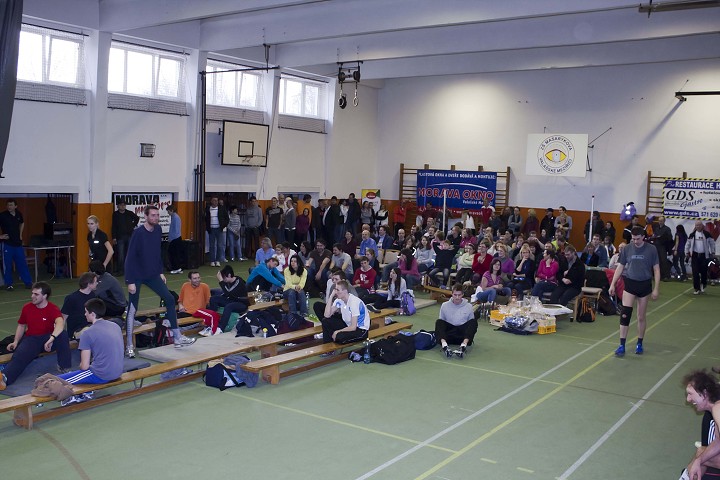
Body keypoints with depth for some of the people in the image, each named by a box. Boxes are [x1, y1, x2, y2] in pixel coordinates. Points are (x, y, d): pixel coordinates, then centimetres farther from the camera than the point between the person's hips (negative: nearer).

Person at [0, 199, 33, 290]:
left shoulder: (19, 215, 5)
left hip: (18, 243, 4)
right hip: (7, 244, -4)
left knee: (22, 264, 8)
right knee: (8, 265, 2)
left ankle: (28, 282, 13)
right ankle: (8, 284, 13)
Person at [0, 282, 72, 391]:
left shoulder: (53, 308, -11)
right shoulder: (27, 308, 3)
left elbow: (60, 323, -31)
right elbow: (21, 326, 17)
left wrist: (52, 338, -46)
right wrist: (16, 342, 3)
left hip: (48, 338, -2)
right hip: (31, 339, 2)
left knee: (63, 335, -33)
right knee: (19, 356, -27)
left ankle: (64, 368, -23)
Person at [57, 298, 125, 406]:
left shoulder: (88, 334, -14)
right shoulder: (116, 326, 6)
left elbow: (84, 366, -11)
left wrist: (81, 365, 11)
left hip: (101, 376, -7)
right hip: (117, 372, 7)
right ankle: (87, 393, 21)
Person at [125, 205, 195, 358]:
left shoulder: (158, 230, -1)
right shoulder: (138, 233, -19)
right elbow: (130, 258, -19)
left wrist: (160, 272, 10)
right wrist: (130, 281, -21)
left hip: (152, 274, 6)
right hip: (137, 276, -6)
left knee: (170, 299, 0)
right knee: (132, 309, -1)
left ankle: (177, 338, 7)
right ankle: (129, 346, 9)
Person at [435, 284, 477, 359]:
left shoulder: (468, 306, 9)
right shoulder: (445, 305, 10)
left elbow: (471, 324, 11)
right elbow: (441, 322, 13)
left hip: (463, 334, 0)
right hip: (448, 334, 0)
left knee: (474, 321, -26)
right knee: (438, 322, -25)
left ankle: (464, 344, -46)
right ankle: (444, 344, -48)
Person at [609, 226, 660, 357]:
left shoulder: (651, 249, -4)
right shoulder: (626, 249, -1)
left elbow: (656, 269, 0)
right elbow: (620, 267, 6)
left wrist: (656, 289, -5)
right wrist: (613, 284, 1)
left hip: (644, 285, 0)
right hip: (630, 283, 0)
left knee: (641, 317, 9)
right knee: (625, 314, -11)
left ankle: (639, 344, 25)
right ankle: (622, 346, -7)